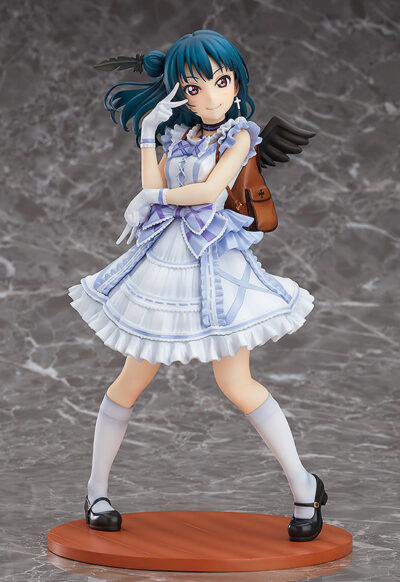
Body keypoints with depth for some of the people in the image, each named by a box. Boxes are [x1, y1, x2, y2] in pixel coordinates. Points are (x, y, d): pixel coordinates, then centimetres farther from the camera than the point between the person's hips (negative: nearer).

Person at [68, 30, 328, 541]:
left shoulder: (239, 133, -3)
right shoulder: (179, 134, 10)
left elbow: (209, 190, -16)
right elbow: (153, 189, -2)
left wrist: (157, 196, -5)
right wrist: (148, 131, -2)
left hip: (214, 264, -4)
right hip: (164, 258, 4)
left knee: (236, 384, -7)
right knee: (133, 379, 5)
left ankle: (303, 486, 9)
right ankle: (97, 490, 19)